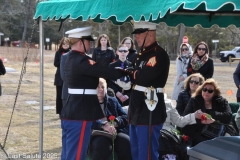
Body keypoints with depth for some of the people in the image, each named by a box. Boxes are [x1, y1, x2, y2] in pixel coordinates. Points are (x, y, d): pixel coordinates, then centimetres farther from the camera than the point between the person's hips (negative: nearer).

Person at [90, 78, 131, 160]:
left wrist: (115, 123, -10)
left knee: (126, 141, -30)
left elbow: (125, 117, 13)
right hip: (96, 135, -3)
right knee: (103, 144, -38)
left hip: (114, 132, 3)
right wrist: (103, 125, -26)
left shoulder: (113, 101, 22)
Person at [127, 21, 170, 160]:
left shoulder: (159, 55, -15)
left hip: (150, 110, -10)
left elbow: (144, 76, -25)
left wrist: (126, 72, -9)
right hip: (138, 108, 10)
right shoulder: (143, 53, 15)